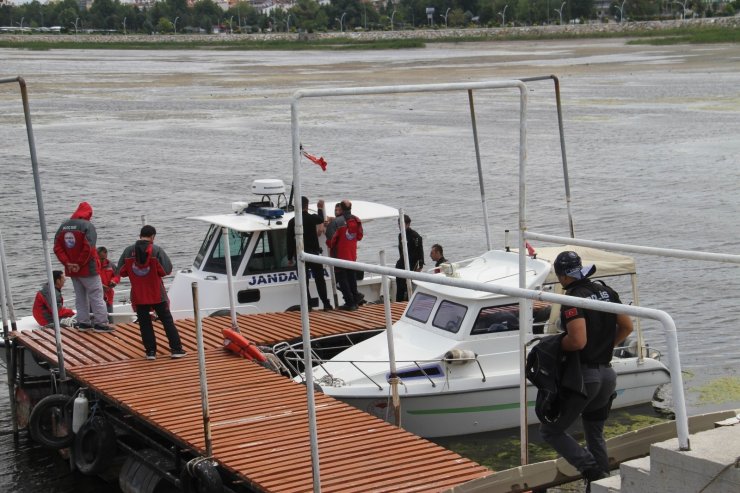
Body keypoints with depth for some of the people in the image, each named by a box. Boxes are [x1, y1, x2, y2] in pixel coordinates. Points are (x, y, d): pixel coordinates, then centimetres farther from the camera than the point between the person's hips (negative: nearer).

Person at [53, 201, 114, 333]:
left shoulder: (63, 226, 6)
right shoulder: (87, 226, -14)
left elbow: (57, 248, 2)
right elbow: (88, 248, -23)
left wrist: (67, 263, -4)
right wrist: (80, 263, -14)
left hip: (71, 269, 6)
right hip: (88, 268, -6)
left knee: (80, 296, 16)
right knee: (96, 295, 1)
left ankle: (83, 322, 19)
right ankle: (100, 322, -1)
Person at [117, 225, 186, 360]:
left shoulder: (128, 251, -4)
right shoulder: (157, 250, -11)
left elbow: (121, 271, 0)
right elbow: (167, 269, -13)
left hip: (138, 296, 1)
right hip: (157, 294, -1)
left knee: (144, 323, 9)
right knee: (167, 320, 8)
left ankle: (151, 351, 7)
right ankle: (176, 349, 7)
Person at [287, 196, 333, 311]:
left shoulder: (292, 222, -3)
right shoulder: (313, 218, -7)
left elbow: (290, 241, 0)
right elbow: (321, 220, 19)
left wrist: (290, 258, 7)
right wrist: (320, 208, 36)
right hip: (313, 253, -1)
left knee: (304, 280, 5)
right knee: (319, 279, 7)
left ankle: (307, 305, 2)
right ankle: (326, 304, 4)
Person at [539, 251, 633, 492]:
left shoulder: (573, 300, -19)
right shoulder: (606, 292, 5)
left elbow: (578, 341, -28)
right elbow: (626, 326, 12)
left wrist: (556, 344, -10)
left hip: (584, 375, -8)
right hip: (607, 373, 8)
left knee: (550, 430, 6)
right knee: (595, 434, 22)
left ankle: (590, 468, -10)